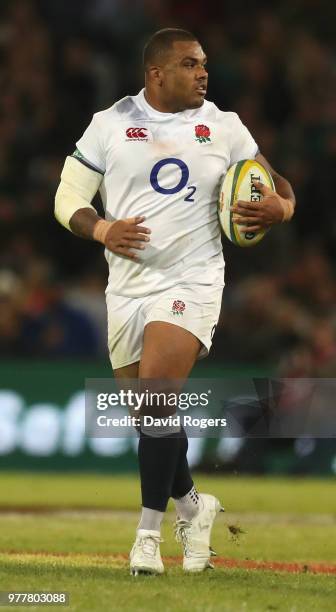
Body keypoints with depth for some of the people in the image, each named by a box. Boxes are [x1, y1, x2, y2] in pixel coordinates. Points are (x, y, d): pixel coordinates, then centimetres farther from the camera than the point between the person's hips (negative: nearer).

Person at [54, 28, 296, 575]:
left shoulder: (224, 127, 4)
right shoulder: (110, 125, 2)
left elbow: (274, 186, 10)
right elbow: (68, 200, 3)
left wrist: (278, 208, -14)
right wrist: (102, 230, -17)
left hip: (191, 283, -2)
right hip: (127, 285, 2)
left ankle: (149, 530, -10)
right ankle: (191, 505, 32)